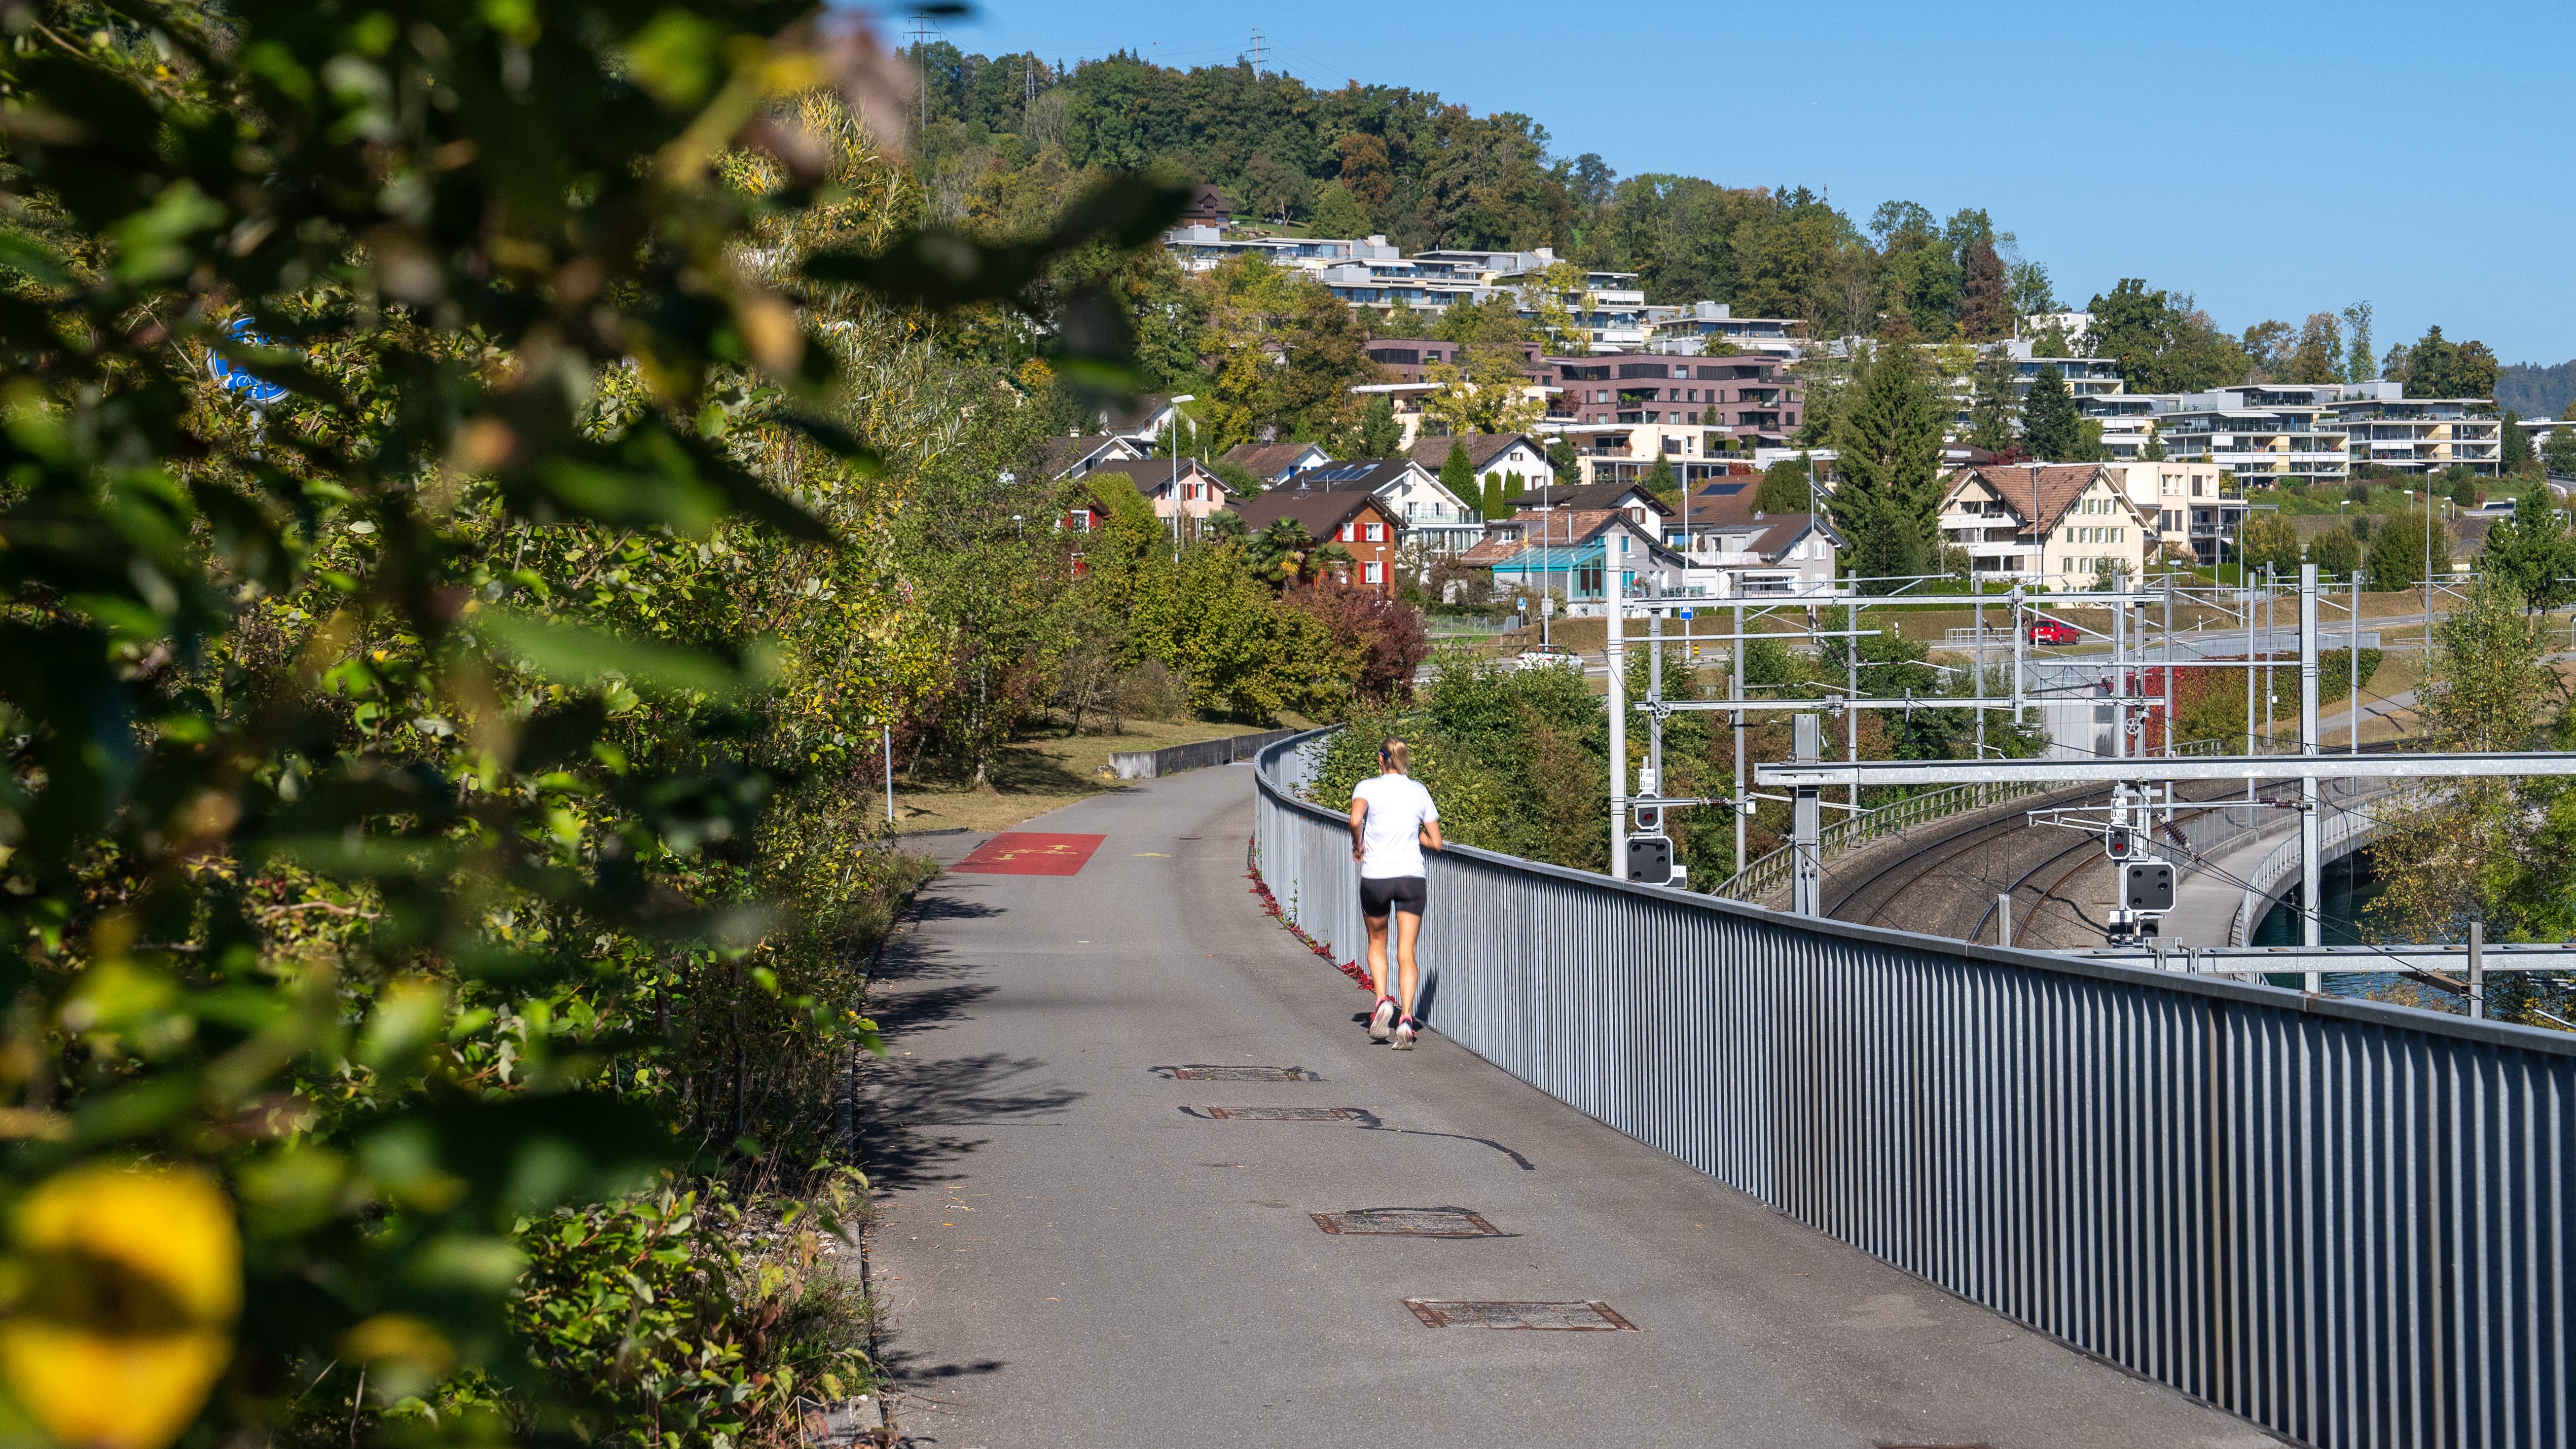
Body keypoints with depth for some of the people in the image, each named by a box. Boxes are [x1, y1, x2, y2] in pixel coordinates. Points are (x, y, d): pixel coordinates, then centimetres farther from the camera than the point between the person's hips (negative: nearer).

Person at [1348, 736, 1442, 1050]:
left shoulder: (1368, 787, -2)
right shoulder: (1419, 791, 8)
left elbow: (1355, 820, -22)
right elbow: (1435, 842, 9)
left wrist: (1358, 845, -3)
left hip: (1375, 878, -1)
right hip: (1412, 877, 2)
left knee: (1377, 943, 21)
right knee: (1406, 953, 2)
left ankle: (1382, 1001, 2)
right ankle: (1406, 1018, -13)